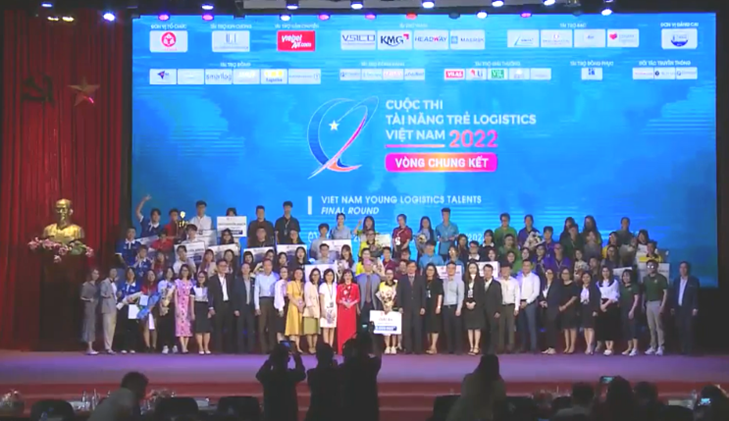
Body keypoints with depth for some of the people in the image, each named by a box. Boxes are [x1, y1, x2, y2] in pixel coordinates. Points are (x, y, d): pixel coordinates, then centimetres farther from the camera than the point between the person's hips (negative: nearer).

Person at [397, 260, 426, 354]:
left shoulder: (420, 279, 9)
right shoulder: (402, 279, 9)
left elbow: (423, 294, 5)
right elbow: (399, 293, 5)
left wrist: (423, 307, -3)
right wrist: (399, 306, -5)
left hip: (417, 308, 0)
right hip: (406, 308, 0)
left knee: (418, 329, -2)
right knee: (406, 329, -4)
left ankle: (418, 349, 2)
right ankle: (408, 349, 0)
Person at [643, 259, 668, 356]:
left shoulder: (661, 278, -5)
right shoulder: (645, 279, 12)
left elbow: (665, 292, -8)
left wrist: (663, 305, -15)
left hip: (657, 303, -6)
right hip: (648, 304, 6)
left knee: (659, 326, -5)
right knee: (651, 327, 7)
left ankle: (660, 347, -3)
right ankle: (653, 347, 11)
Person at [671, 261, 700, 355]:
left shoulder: (694, 280, 0)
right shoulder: (676, 281, 15)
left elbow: (696, 295, -5)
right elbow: (674, 295, 14)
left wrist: (695, 308, -13)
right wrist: (672, 307, 7)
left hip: (689, 309, -4)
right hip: (679, 309, 4)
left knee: (689, 329, -7)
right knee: (680, 330, 2)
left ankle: (689, 350, -5)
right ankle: (682, 349, 5)